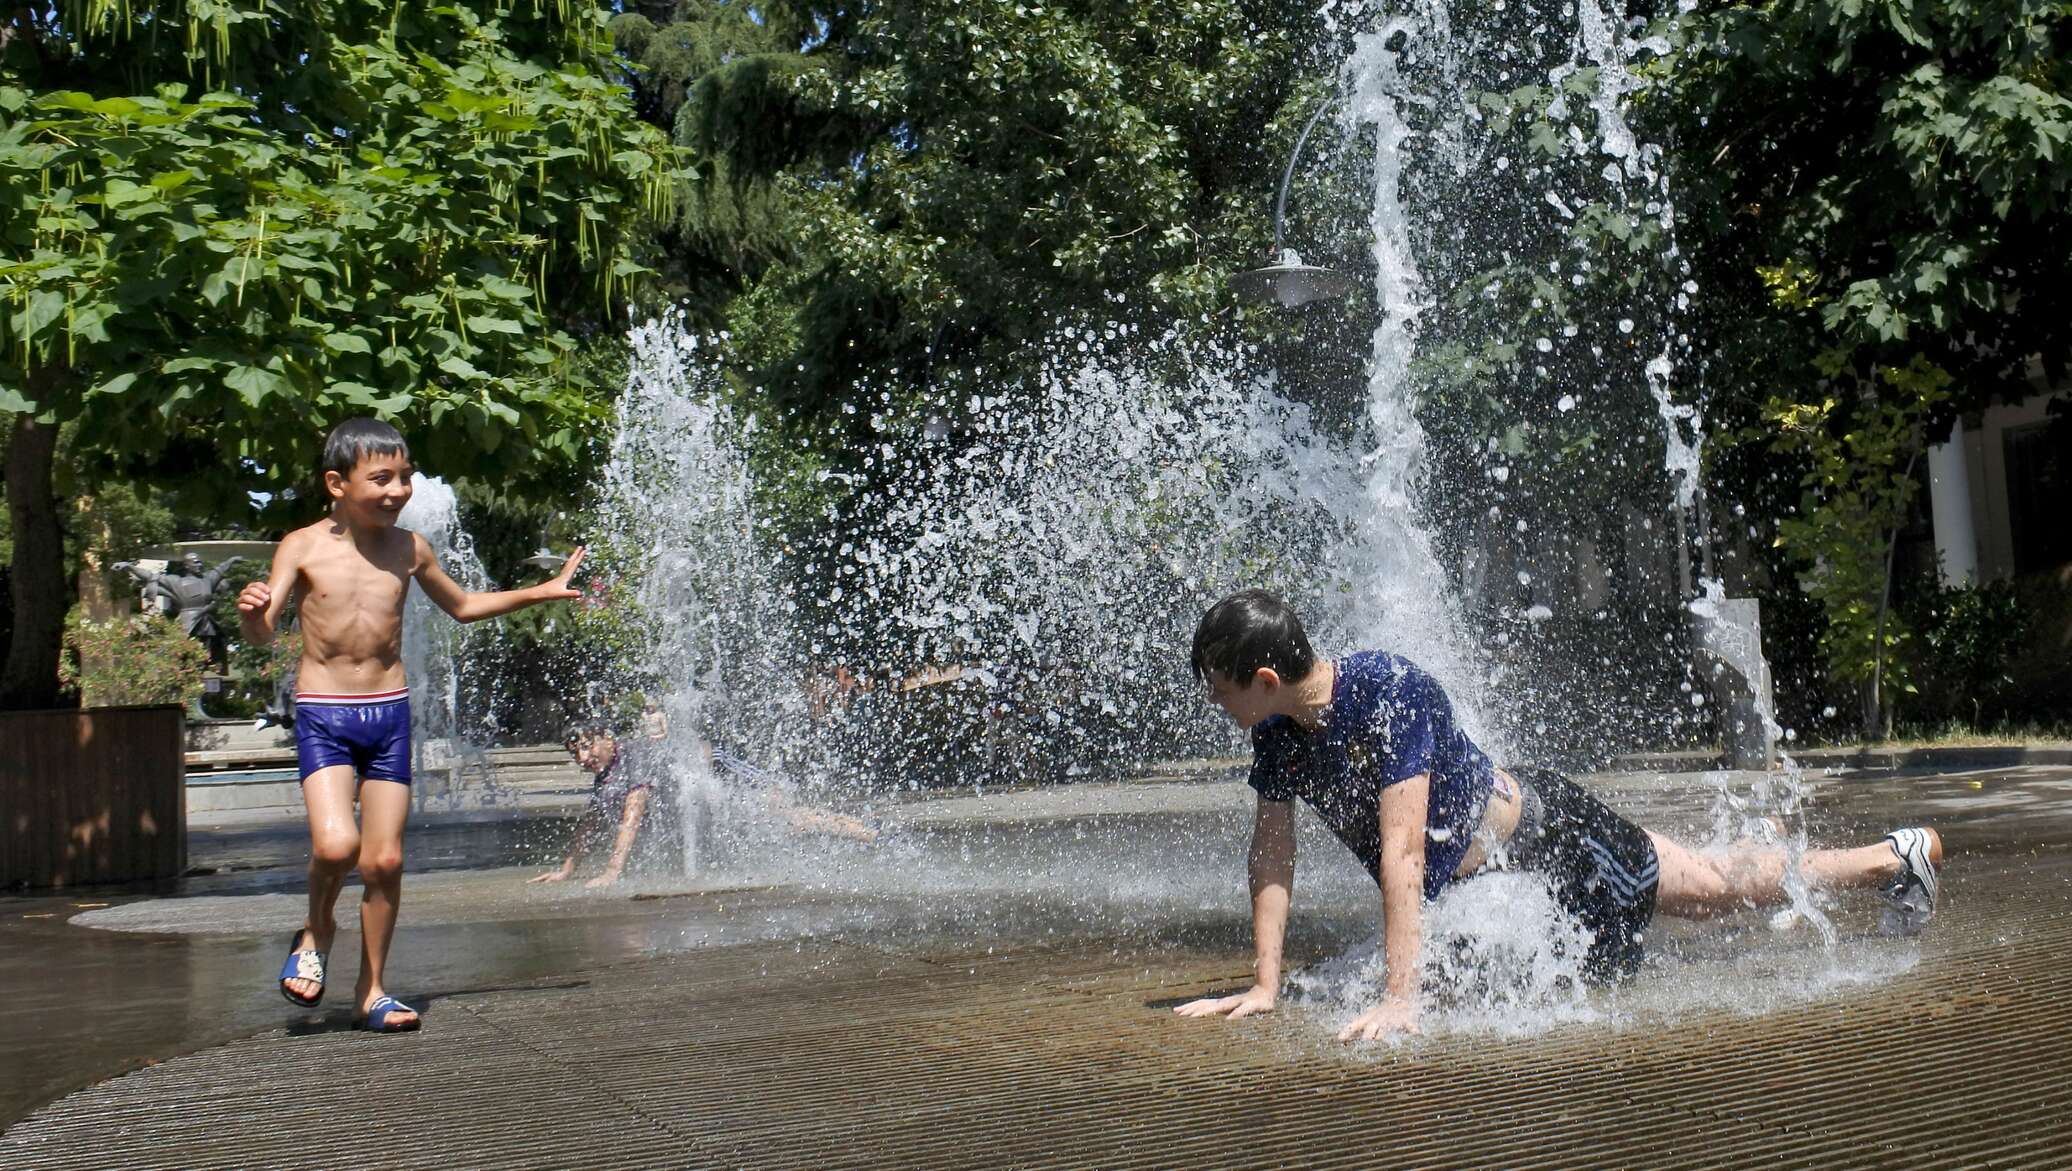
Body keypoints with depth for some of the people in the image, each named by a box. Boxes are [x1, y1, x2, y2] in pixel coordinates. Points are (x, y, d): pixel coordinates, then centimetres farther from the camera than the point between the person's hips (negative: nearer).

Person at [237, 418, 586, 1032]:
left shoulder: (408, 549, 5)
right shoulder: (304, 546, -4)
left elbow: (461, 606, 23)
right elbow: (262, 633, -10)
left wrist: (541, 591, 17)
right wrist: (251, 609, -34)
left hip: (390, 712, 3)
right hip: (323, 713, -3)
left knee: (385, 859, 1)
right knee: (335, 844, -21)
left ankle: (371, 992, 16)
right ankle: (316, 932, 11)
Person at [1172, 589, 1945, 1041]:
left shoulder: (1390, 690, -37)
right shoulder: (1278, 730, -14)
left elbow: (1400, 852, -41)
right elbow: (1271, 856, -8)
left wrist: (1401, 999, -42)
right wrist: (1265, 987, -13)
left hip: (1545, 833, -7)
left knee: (1718, 884, 9)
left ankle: (1899, 855, 31)